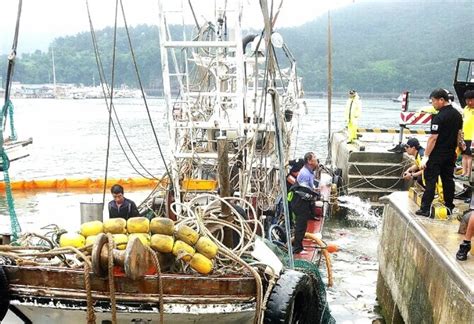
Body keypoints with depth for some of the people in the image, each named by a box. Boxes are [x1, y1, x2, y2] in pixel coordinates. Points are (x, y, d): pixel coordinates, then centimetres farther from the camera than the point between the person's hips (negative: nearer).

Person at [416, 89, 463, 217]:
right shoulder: (458, 115, 7)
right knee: (448, 179, 14)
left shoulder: (439, 117, -19)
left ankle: (425, 209, -3)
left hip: (437, 154, -8)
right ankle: (449, 207, 19)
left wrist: (425, 156, -18)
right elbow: (459, 134, 14)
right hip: (451, 154, 8)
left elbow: (433, 138, -21)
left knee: (430, 180, -3)